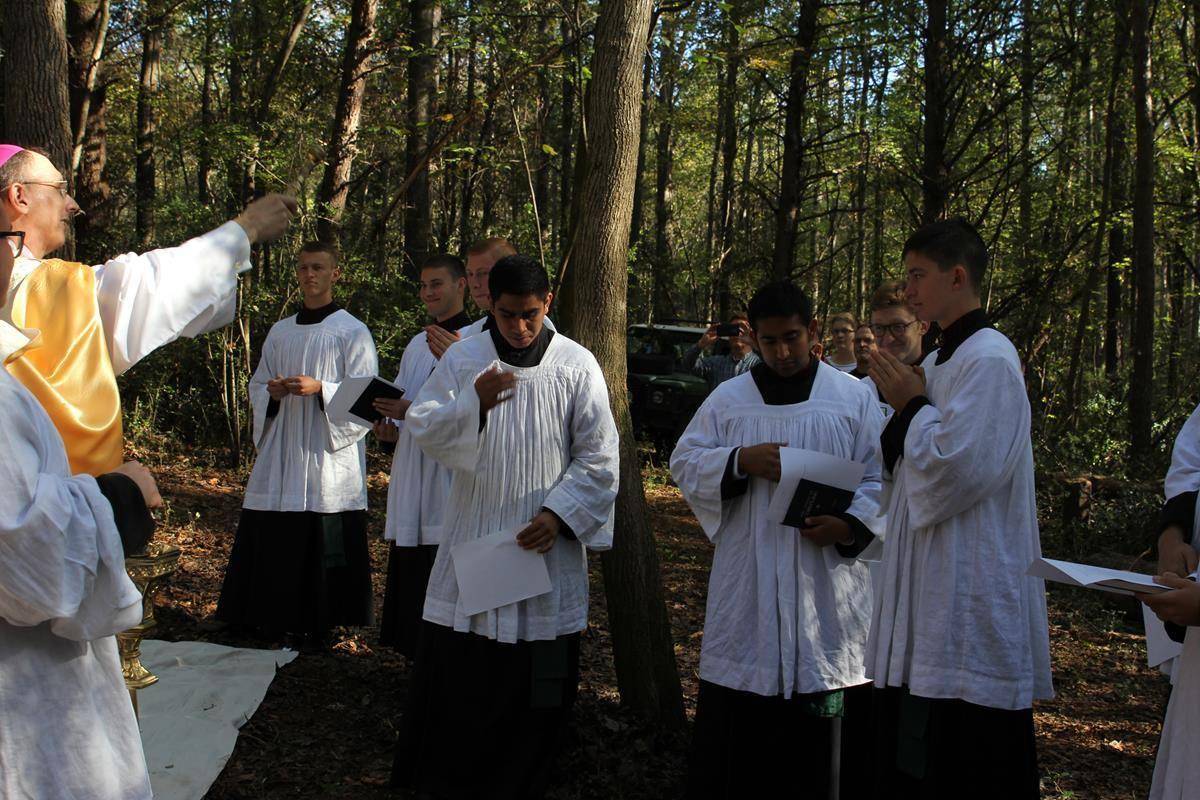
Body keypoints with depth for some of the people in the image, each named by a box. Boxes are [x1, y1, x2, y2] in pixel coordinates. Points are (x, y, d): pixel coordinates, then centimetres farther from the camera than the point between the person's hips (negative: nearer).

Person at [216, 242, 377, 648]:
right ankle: (275, 622, 14)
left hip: (327, 458, -5)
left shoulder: (352, 332, 1)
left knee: (324, 550, -4)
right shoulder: (280, 332, 16)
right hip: (280, 455, 5)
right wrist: (272, 392, -3)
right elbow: (256, 387, 20)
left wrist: (320, 389, -19)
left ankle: (318, 627, 8)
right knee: (271, 547, 4)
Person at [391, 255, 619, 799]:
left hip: (545, 541, 0)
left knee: (537, 681, 6)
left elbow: (598, 457, 0)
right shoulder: (462, 358, 1)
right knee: (452, 670, 6)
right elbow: (422, 429, -7)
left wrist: (559, 513, -12)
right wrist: (473, 401, -25)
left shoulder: (577, 366, -2)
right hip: (471, 535, 1)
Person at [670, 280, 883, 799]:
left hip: (828, 583, -1)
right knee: (737, 726, 3)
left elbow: (879, 478, 3)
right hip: (748, 588, 1)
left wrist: (852, 524, -16)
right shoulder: (728, 399, 8)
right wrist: (740, 460, -12)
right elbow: (685, 463, 6)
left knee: (828, 725, 3)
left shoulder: (854, 398, 4)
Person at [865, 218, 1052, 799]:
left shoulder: (989, 360, -14)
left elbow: (958, 469, -22)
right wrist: (906, 408, 3)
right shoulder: (938, 362, 15)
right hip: (928, 585, 10)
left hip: (970, 594, -9)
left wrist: (912, 406, -8)